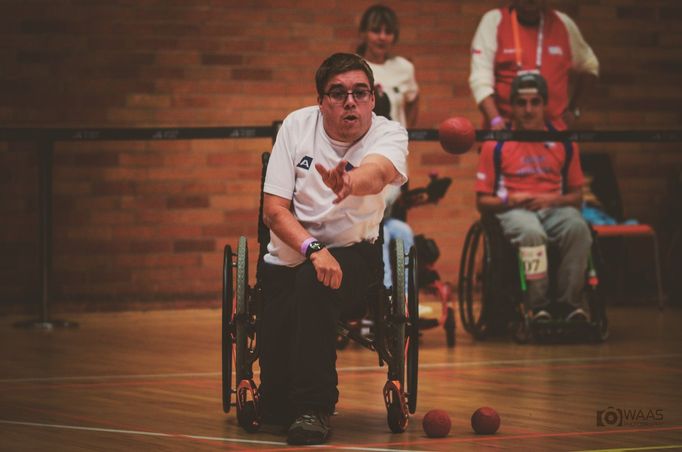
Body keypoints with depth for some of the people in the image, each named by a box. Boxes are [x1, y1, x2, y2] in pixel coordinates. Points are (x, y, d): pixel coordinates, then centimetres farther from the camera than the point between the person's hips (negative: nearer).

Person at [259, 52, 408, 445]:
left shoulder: (389, 134, -9)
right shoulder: (297, 126, -5)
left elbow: (377, 172, -34)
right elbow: (274, 209, -7)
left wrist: (350, 183, -58)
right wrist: (313, 249, -25)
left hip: (353, 254, -1)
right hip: (289, 260, 1)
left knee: (313, 283, -39)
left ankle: (314, 409, -26)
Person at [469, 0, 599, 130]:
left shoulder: (563, 23, 8)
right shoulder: (493, 21, -1)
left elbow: (589, 66, 22)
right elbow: (481, 77, -9)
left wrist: (574, 110, 12)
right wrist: (495, 119, -23)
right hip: (505, 127, -2)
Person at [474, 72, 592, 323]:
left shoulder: (564, 143, 13)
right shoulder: (496, 145, 7)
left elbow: (576, 195, 15)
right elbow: (482, 201, 7)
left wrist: (553, 199, -6)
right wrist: (510, 200, -13)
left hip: (553, 208, 2)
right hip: (513, 210, -2)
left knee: (578, 227, -34)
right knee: (531, 232, -39)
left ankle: (568, 303, -26)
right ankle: (538, 307, -30)